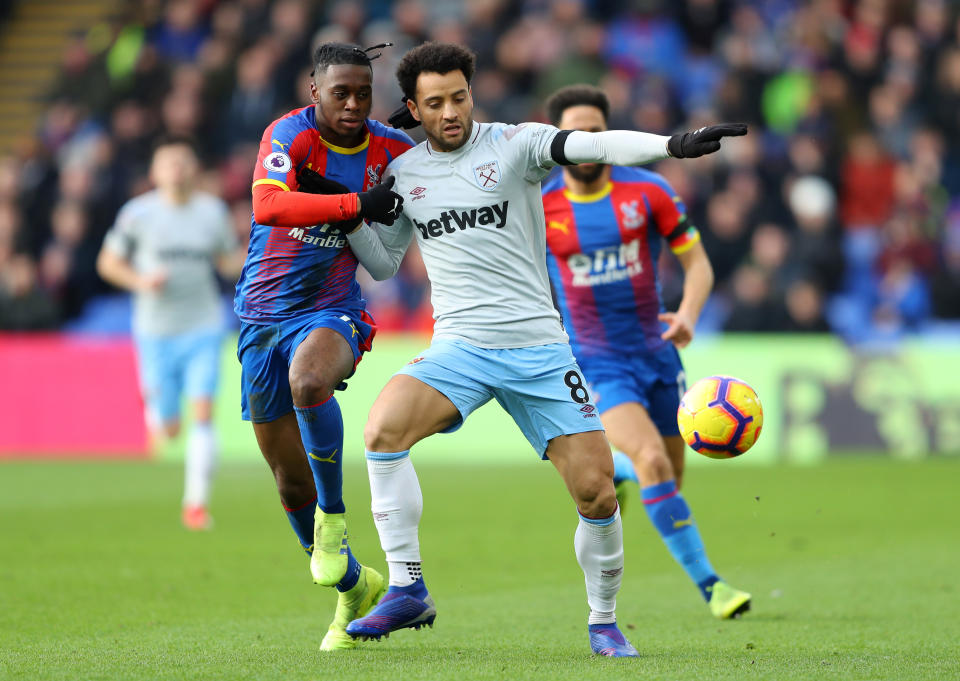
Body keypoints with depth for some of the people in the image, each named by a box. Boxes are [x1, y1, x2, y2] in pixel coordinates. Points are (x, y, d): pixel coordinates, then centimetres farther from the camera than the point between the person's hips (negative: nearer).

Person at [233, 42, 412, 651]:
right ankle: (354, 586, 26)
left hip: (332, 311, 0)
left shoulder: (389, 148, -2)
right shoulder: (290, 135, -13)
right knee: (292, 483, 6)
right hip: (264, 315, 0)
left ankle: (334, 514, -17)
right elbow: (268, 206, -32)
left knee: (309, 382, -37)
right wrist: (355, 202, -38)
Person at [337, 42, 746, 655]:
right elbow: (384, 263, 23)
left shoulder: (514, 144, -1)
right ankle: (408, 591, -16)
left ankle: (604, 622, 16)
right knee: (383, 429, -26)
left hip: (539, 346, -2)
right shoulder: (403, 175, 10)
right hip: (458, 348, 2)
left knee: (597, 490, -8)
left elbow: (597, 145, -18)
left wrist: (673, 145, -34)